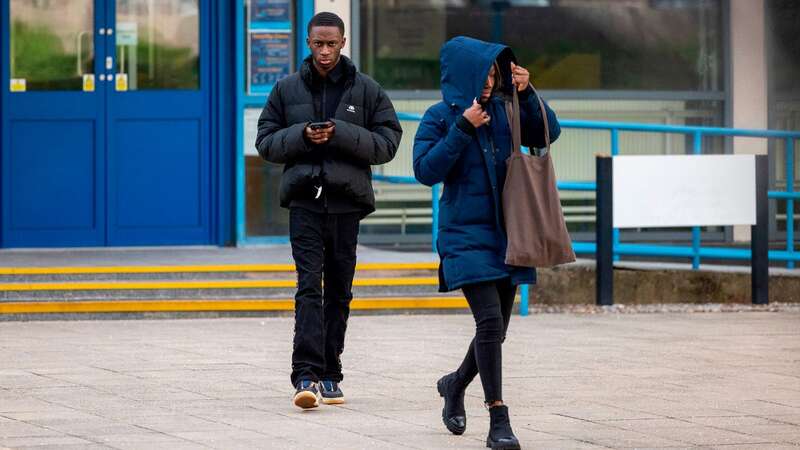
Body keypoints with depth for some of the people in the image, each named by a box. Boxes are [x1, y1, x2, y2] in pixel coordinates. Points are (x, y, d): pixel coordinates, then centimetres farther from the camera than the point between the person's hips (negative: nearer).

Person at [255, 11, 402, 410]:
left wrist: (342, 134, -14)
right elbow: (265, 142, 9)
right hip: (305, 199, -1)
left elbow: (387, 144, 0)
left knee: (339, 290, 7)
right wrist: (301, 135, -10)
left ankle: (329, 374, 16)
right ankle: (307, 375, -21)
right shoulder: (287, 89, 7)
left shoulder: (367, 90, 4)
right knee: (310, 286, -13)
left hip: (347, 200, 1)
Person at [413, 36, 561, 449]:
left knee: (496, 329, 12)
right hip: (466, 235, -5)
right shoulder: (440, 117, -6)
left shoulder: (502, 110, 6)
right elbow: (426, 170, -14)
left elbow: (547, 134, 4)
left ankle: (456, 384, 40)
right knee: (490, 320, -18)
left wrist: (527, 94, -10)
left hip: (505, 234, 5)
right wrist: (464, 129, -19)